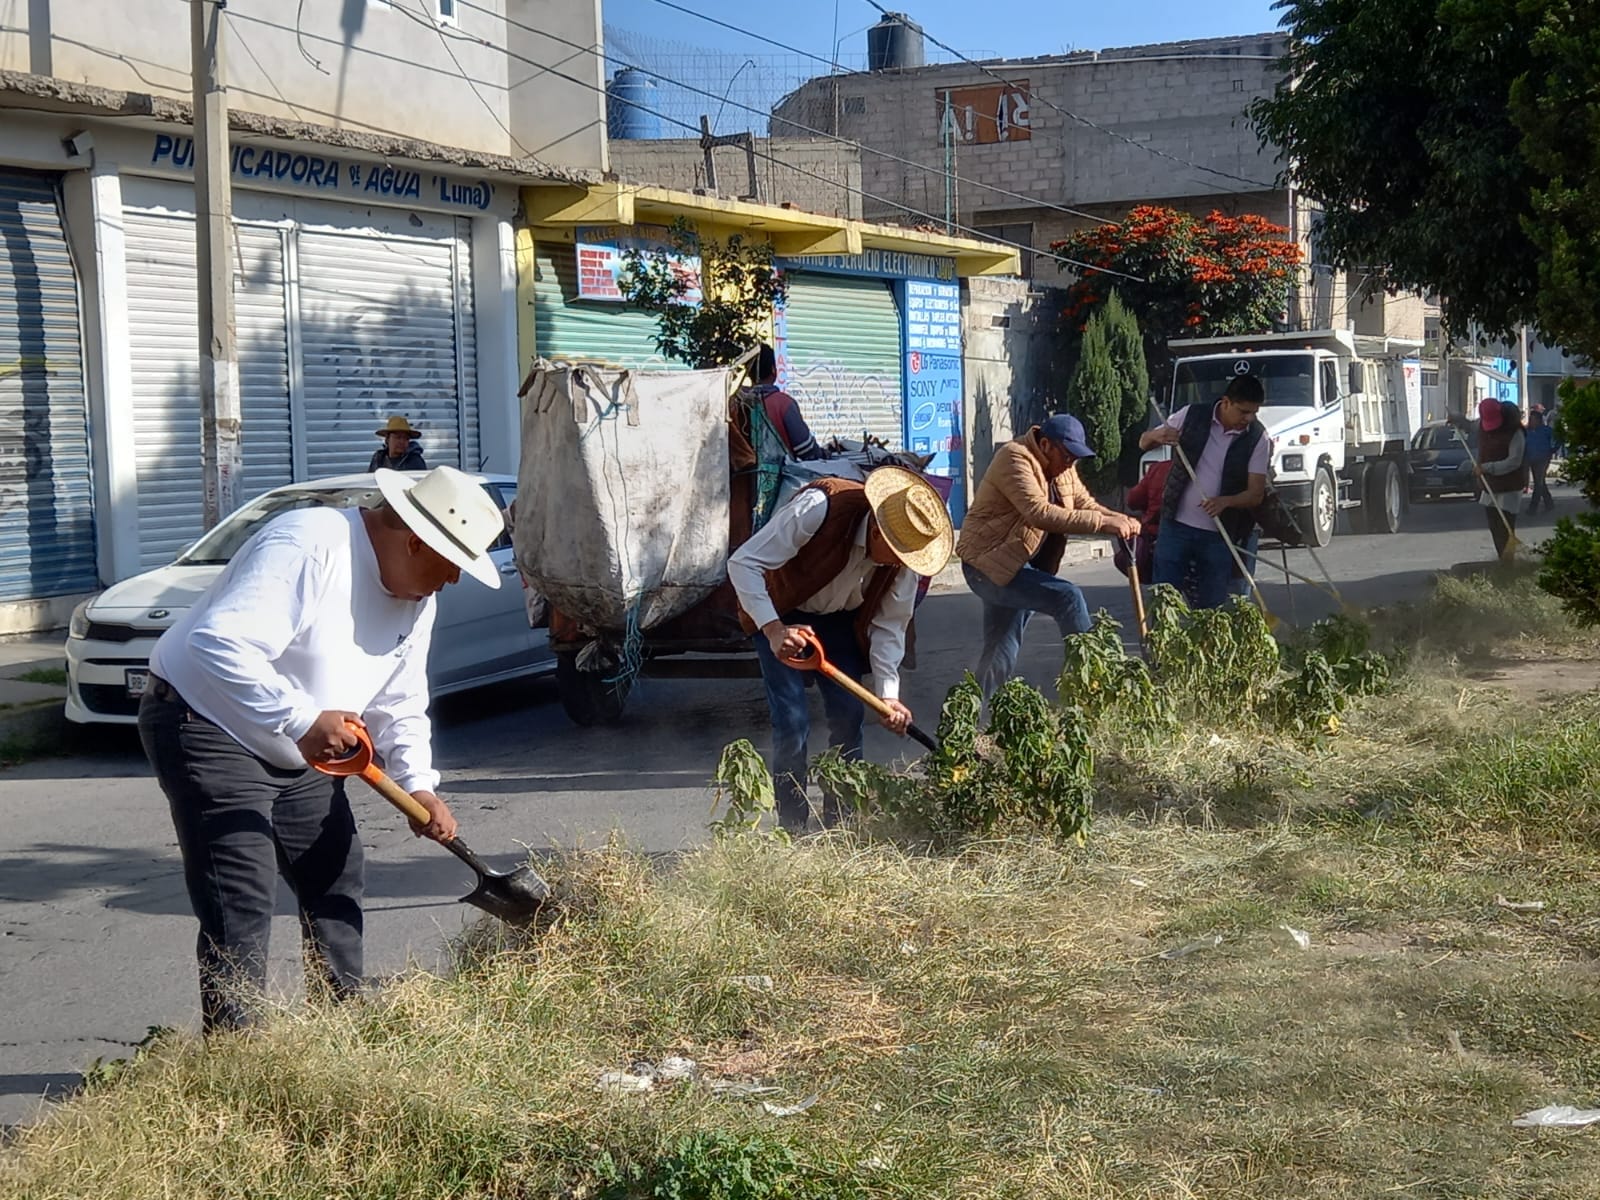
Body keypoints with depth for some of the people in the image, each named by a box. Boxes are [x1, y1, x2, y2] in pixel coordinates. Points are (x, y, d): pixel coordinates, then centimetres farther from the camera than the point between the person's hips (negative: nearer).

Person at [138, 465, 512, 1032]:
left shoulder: (416, 601, 4)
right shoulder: (308, 545, -26)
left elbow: (399, 706, 11)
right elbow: (220, 644, -36)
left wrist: (418, 785, -5)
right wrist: (303, 719, -40)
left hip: (297, 752, 10)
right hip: (208, 726, -9)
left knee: (336, 883, 14)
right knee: (241, 907, -14)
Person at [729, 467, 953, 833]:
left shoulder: (904, 557, -20)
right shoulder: (817, 509, -38)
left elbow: (889, 624, -9)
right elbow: (743, 562, -36)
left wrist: (888, 694, -19)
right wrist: (773, 629, -47)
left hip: (840, 620, 5)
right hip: (780, 614, -5)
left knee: (848, 717, -2)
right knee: (792, 721, -13)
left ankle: (840, 823, 12)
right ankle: (792, 827, 0)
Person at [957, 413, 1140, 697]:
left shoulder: (1062, 466, 10)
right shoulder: (1015, 459, -19)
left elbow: (1083, 503, 9)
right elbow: (1039, 513, -31)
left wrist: (1117, 519, -13)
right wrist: (1102, 522, -33)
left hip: (1012, 567, 10)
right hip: (989, 564, -10)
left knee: (1001, 655, 10)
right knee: (1067, 597, -21)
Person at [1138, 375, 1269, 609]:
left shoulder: (1257, 438, -5)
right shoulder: (1192, 416, -3)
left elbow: (1256, 494, -8)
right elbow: (1144, 443, 7)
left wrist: (1226, 501, -28)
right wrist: (1157, 435, -18)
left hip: (1219, 536, 0)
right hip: (1176, 526, 0)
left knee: (1211, 606, 3)